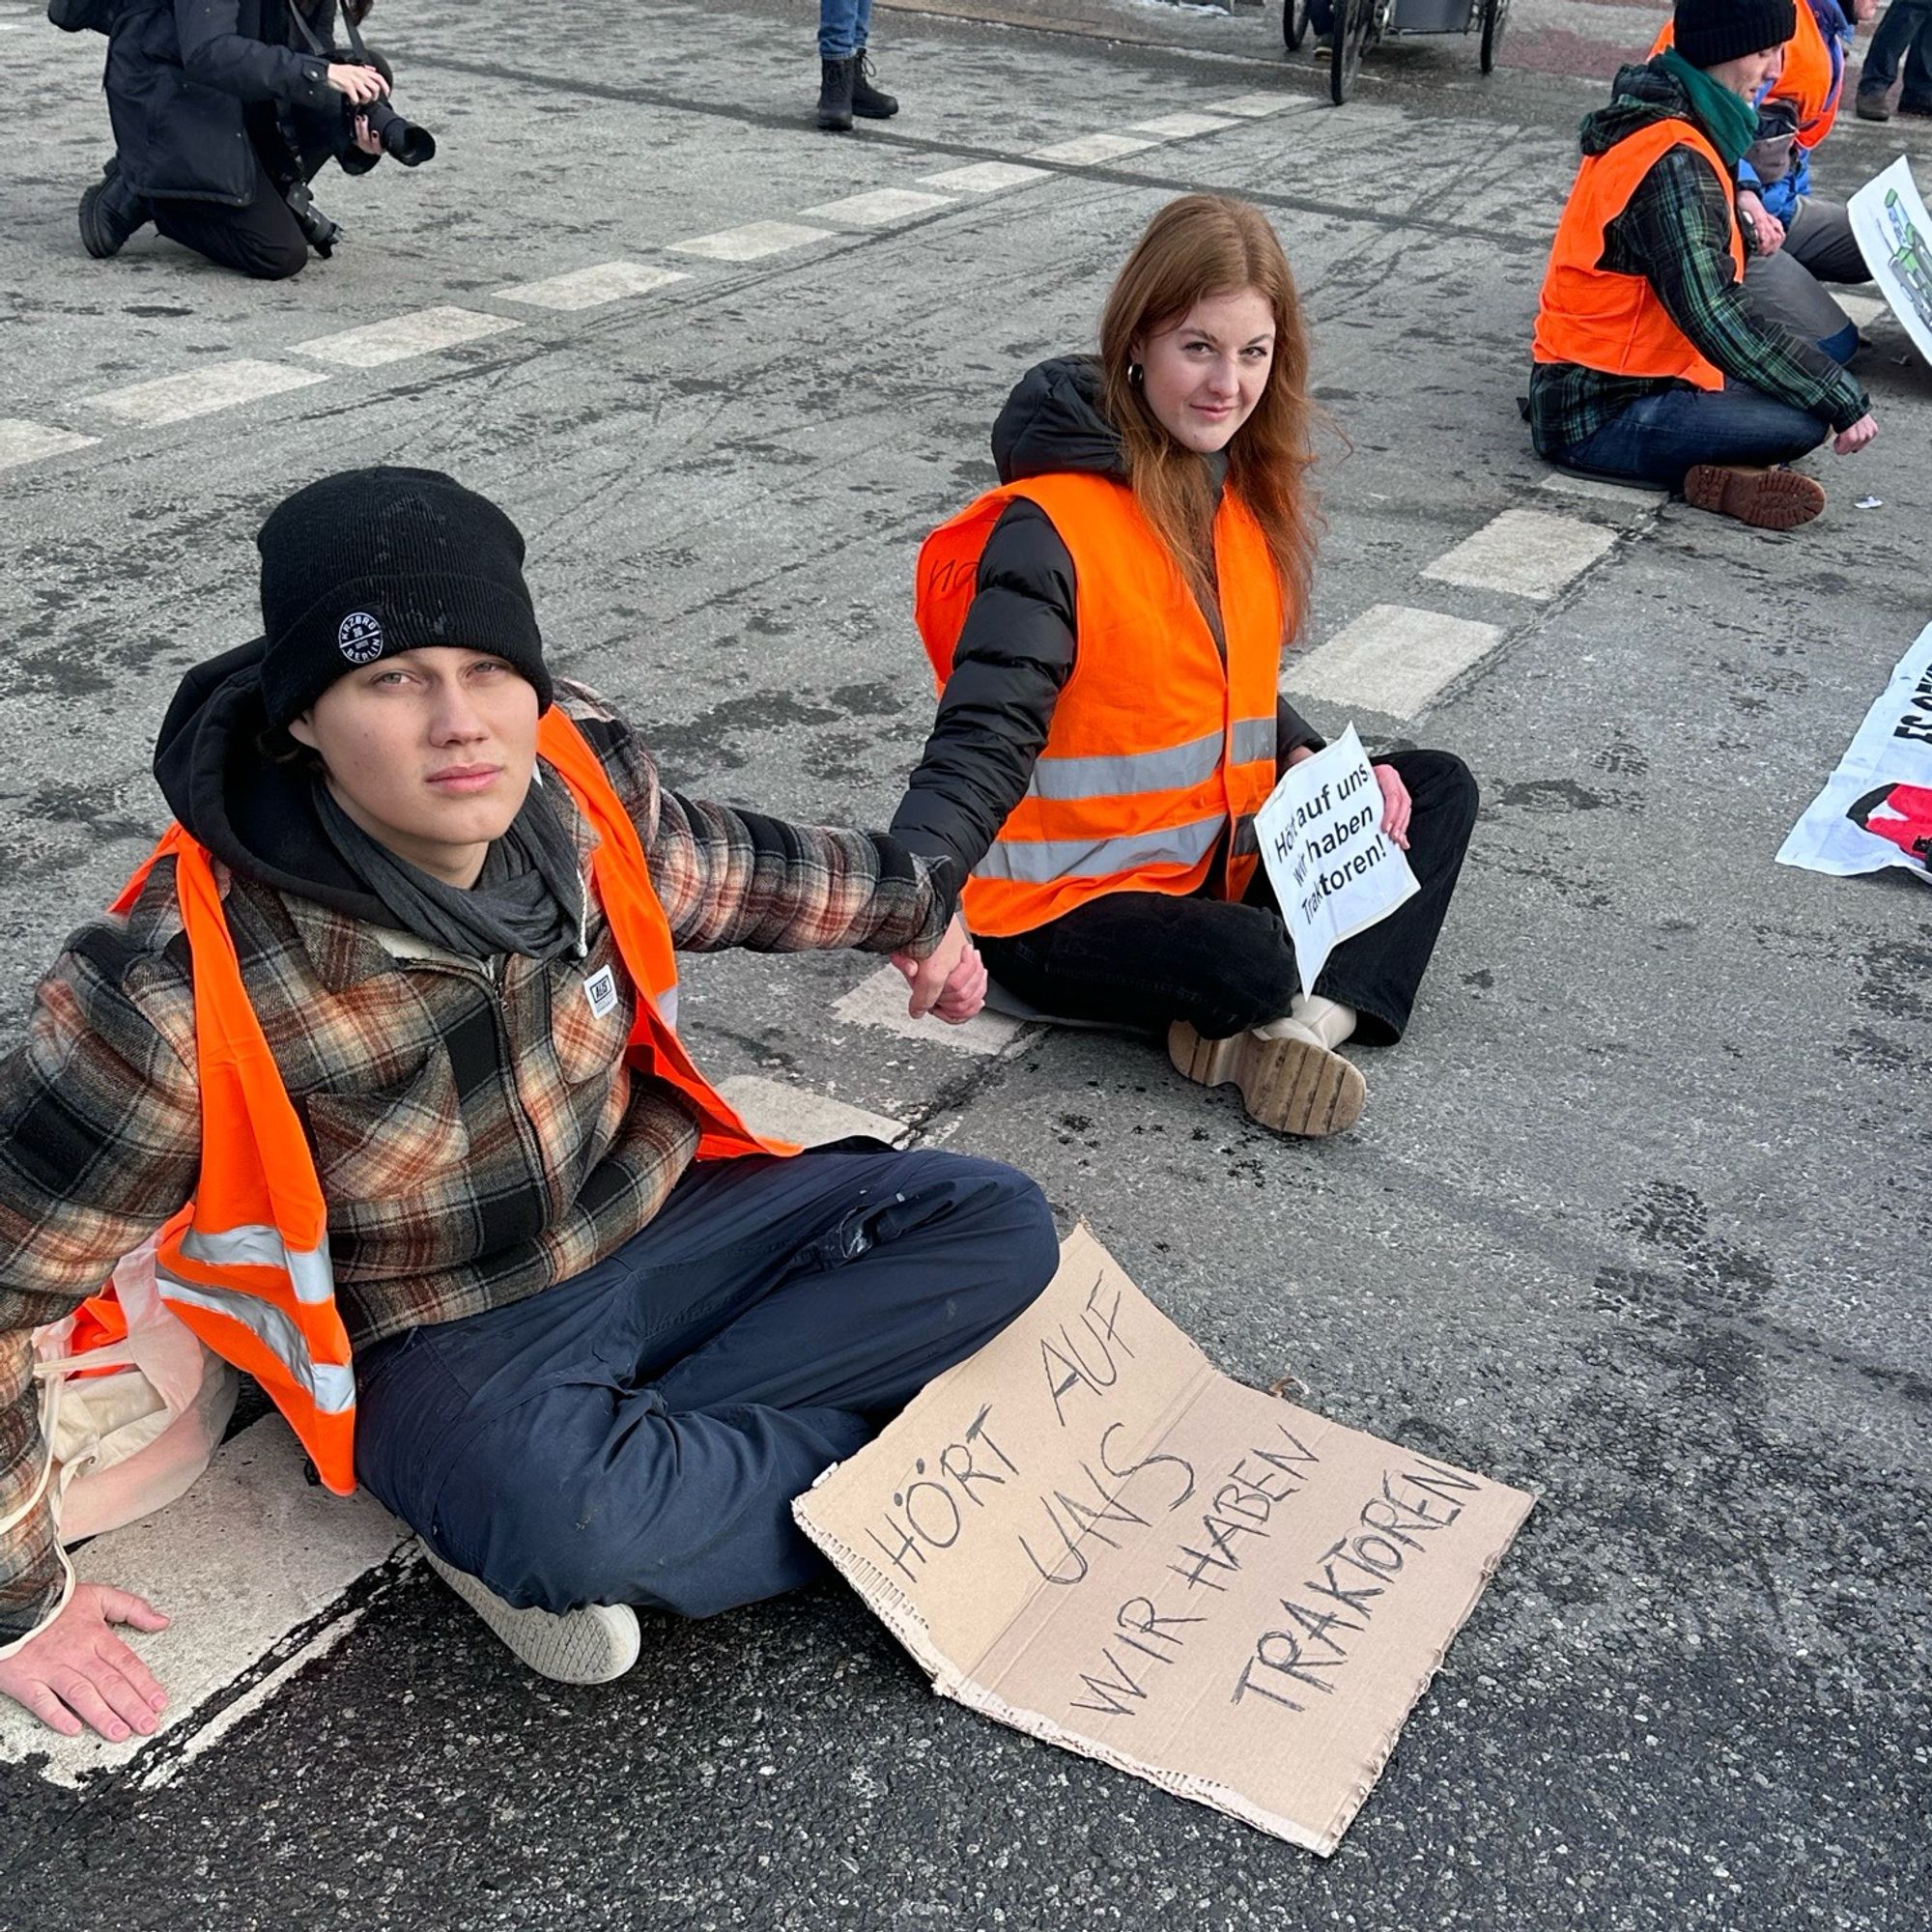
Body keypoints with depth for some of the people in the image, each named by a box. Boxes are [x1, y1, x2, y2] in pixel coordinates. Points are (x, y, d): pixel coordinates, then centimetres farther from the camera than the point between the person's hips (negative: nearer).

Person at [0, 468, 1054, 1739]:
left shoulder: (581, 777, -16)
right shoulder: (187, 991, -30)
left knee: (999, 1227, -4)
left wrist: (912, 905, 27)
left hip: (656, 1214, 7)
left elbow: (716, 872, 9)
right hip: (448, 1335, -6)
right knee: (572, 1525, -38)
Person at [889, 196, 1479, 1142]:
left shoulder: (1245, 488, 4)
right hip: (1063, 911, -9)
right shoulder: (1051, 528, -21)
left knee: (1439, 787, 3)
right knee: (1263, 965, -35)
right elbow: (983, 738, -28)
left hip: (1215, 862, 9)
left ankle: (1310, 1024, -18)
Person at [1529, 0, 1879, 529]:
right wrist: (1844, 400, -24)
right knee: (1805, 419, -25)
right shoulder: (1672, 164, -23)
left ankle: (1718, 468, -4)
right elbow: (1717, 321, -29)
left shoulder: (1653, 114, 9)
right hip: (1597, 420, -11)